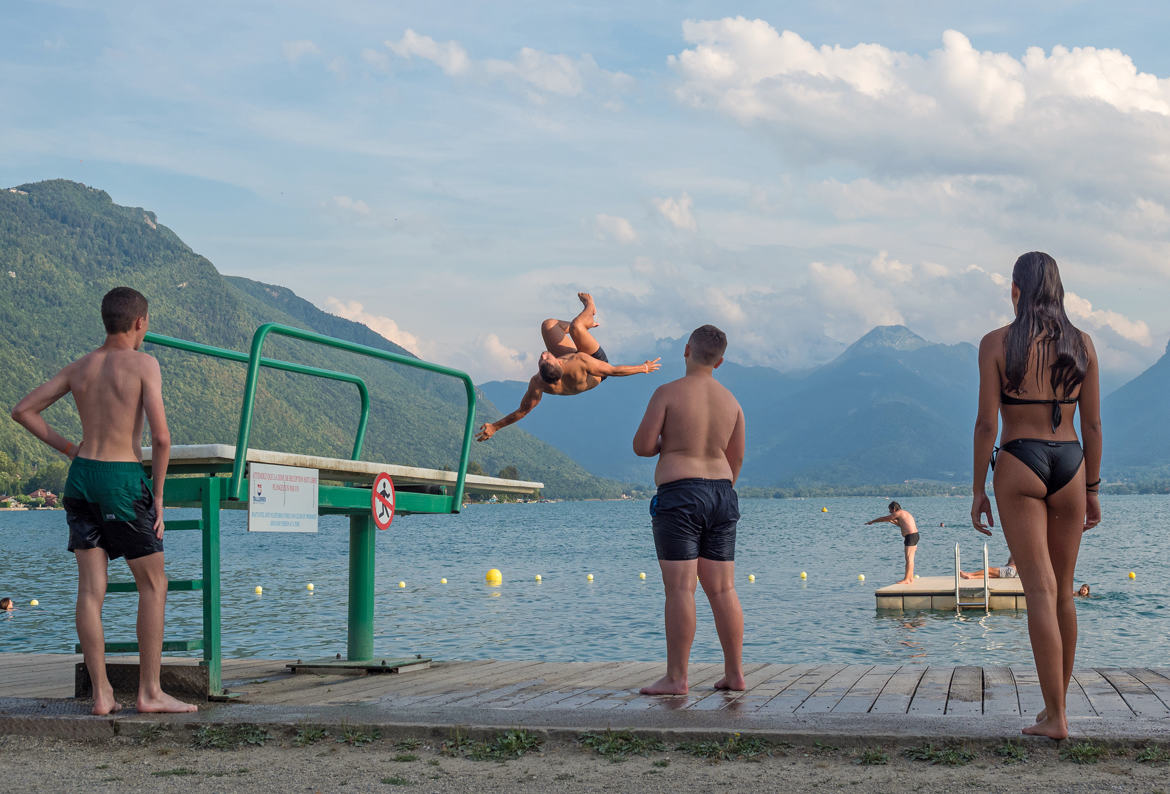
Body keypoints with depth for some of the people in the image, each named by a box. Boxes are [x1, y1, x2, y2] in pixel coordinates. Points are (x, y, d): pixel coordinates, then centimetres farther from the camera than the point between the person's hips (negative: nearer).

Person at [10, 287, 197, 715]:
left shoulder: (79, 368, 10)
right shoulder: (143, 364, -7)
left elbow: (23, 411, 12)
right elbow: (161, 436, -15)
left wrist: (68, 449, 15)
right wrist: (158, 495, -4)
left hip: (82, 474, 5)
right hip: (124, 478, -5)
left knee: (91, 589, 5)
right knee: (153, 585, 7)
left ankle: (101, 693, 5)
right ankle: (149, 691, 6)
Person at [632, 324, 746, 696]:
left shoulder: (668, 393, -8)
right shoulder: (730, 401, 10)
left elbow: (642, 446, -9)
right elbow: (736, 459, 16)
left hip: (679, 496, -6)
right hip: (721, 495, 6)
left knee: (680, 588, -6)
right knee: (723, 590, 9)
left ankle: (676, 678, -5)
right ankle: (735, 673, 12)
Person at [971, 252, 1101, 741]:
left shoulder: (997, 343, -5)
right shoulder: (1081, 345, 5)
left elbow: (987, 423, -8)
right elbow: (1093, 424, 6)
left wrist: (978, 490, -1)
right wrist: (1092, 489, 14)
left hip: (1019, 466, -3)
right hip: (1070, 465, 4)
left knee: (1041, 591, -6)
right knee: (1064, 591, 14)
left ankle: (1055, 717, -9)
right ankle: (1058, 705, 23)